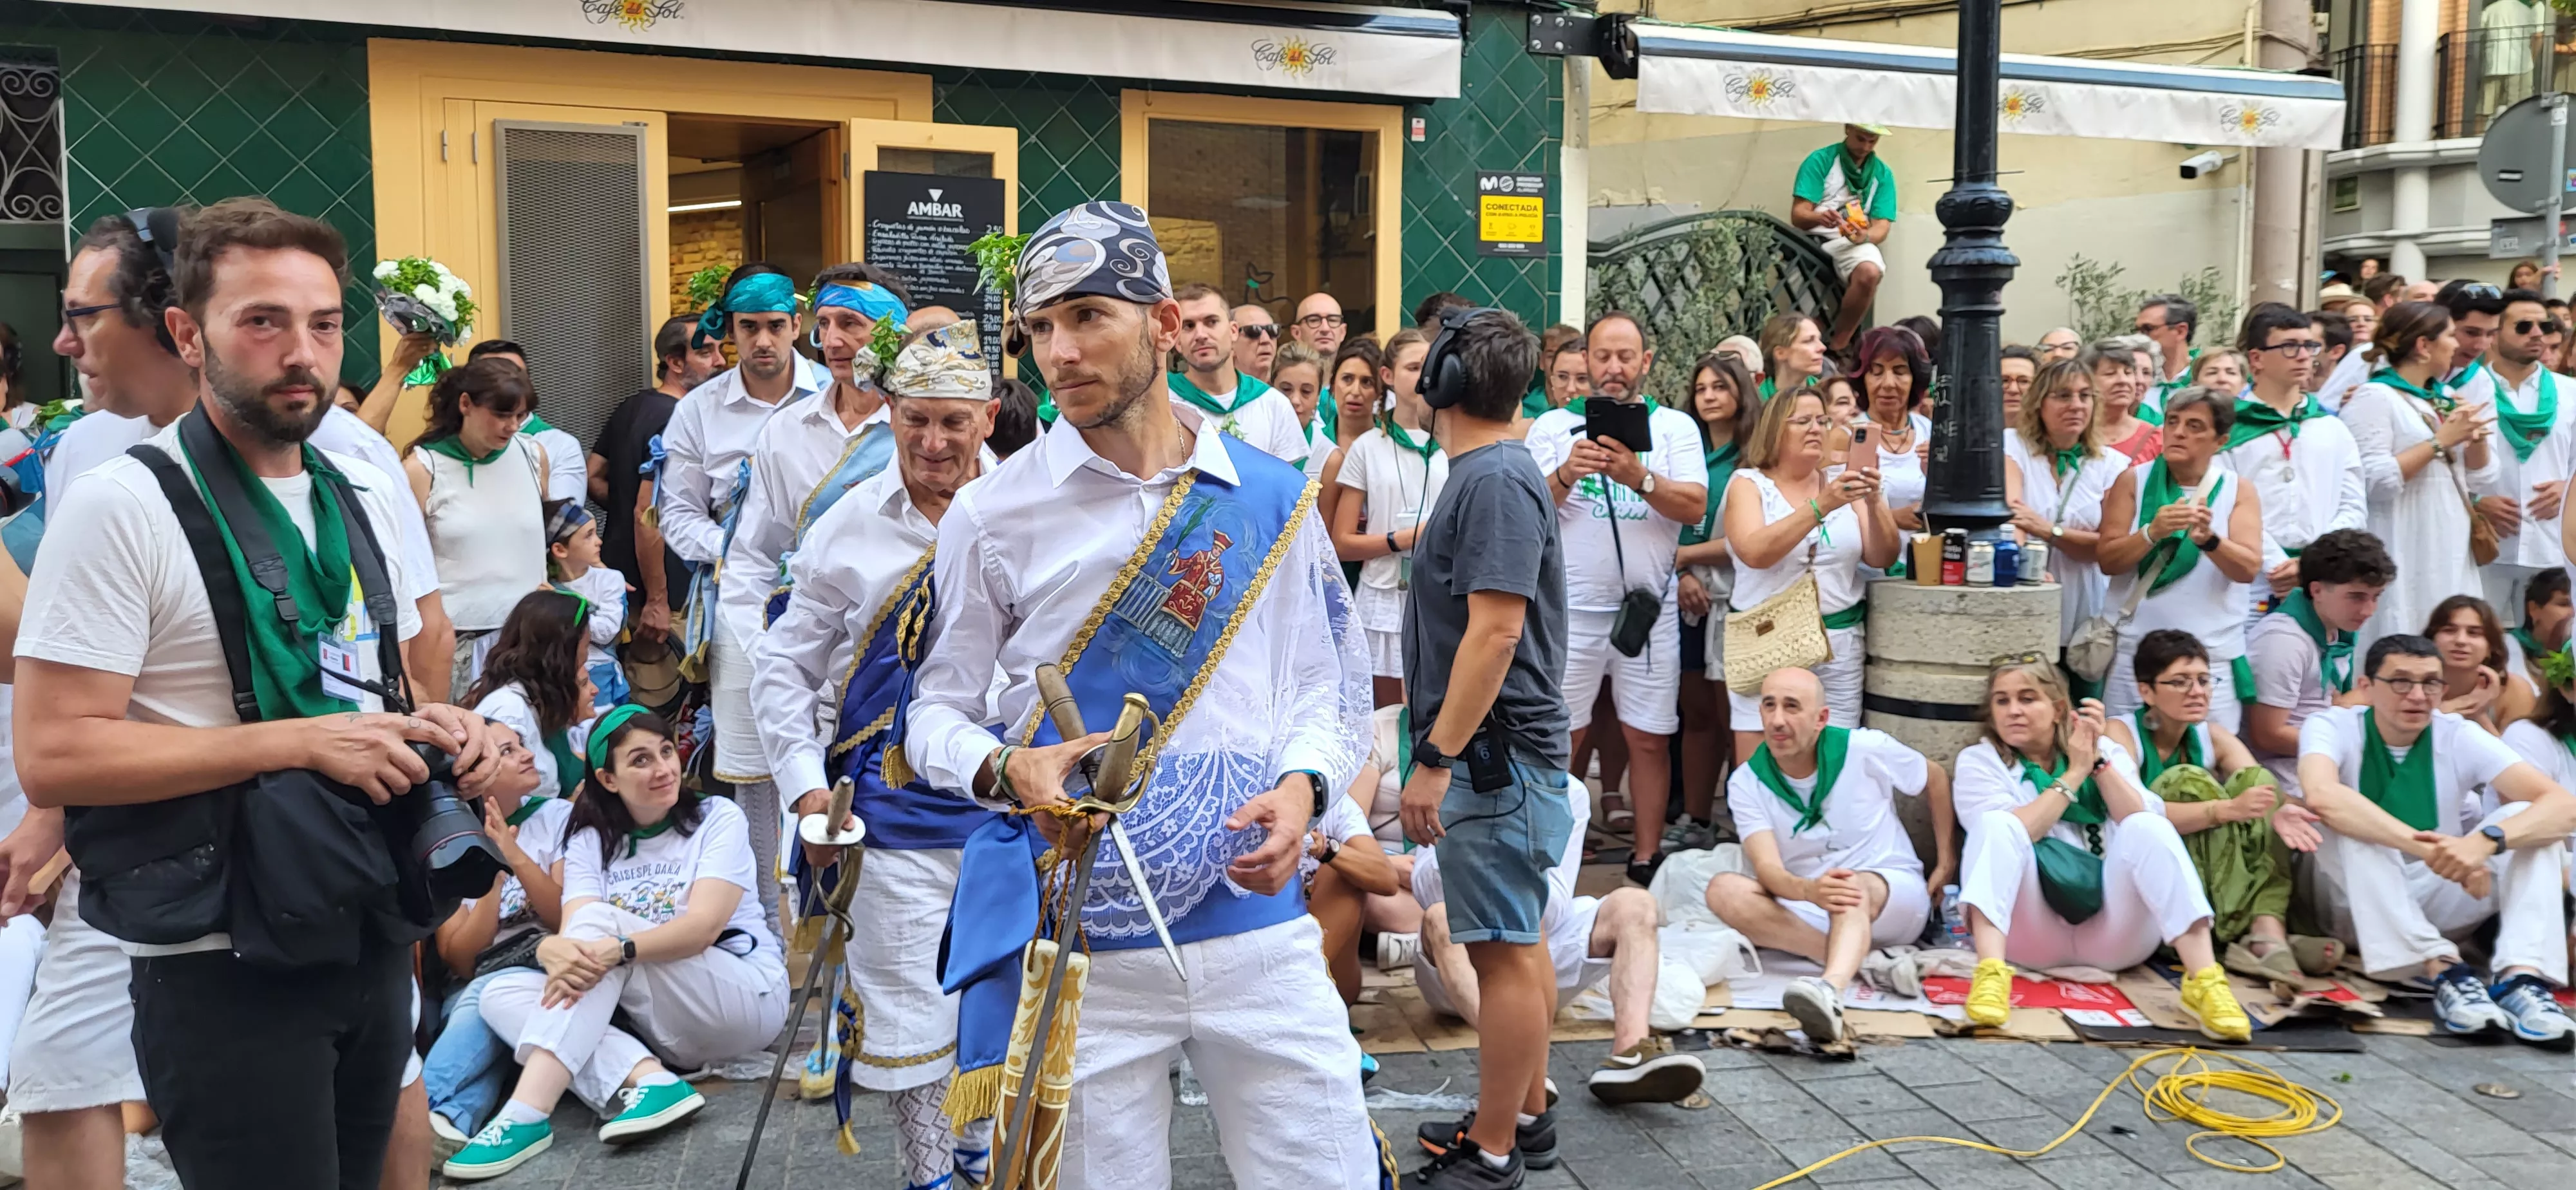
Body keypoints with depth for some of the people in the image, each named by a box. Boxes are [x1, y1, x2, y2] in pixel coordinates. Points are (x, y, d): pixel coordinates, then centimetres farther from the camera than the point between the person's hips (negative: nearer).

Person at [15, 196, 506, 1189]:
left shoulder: (366, 492, 10)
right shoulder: (123, 506, -12)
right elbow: (53, 758, -18)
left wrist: (443, 731, -1)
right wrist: (303, 742, -22)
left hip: (374, 935, 7)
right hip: (224, 964, -6)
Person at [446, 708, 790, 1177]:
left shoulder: (719, 819, -5)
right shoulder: (591, 839, 5)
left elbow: (704, 926, -20)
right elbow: (575, 934, -12)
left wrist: (615, 951, -37)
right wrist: (552, 949, -37)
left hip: (746, 999, -4)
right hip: (650, 1020, 5)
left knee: (599, 920, -25)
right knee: (502, 993, -15)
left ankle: (528, 1115, -37)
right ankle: (648, 1081, -34)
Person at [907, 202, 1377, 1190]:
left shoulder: (1273, 499, 5)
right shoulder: (992, 513, 0)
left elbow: (1327, 687, 11)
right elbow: (936, 711, 4)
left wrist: (1301, 786, -9)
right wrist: (1007, 769, -17)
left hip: (1258, 924, 2)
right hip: (1078, 947, -1)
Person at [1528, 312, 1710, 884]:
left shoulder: (1675, 426, 6)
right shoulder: (1553, 426, 5)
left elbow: (1695, 507, -8)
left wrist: (1639, 477, -25)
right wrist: (1564, 476, -24)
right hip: (1570, 608, 0)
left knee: (1649, 739, 6)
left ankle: (1647, 858, 17)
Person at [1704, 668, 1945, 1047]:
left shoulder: (1867, 750, -7)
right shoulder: (1746, 784, -7)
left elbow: (1937, 780, 12)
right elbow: (1768, 870, -22)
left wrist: (1947, 859, 11)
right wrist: (1809, 891, -44)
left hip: (1894, 893, -2)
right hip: (1805, 909, 2)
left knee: (1855, 886, -39)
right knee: (1724, 890, -26)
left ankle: (1831, 990, -69)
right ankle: (1856, 960, -35)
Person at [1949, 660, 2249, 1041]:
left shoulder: (2106, 752, 14)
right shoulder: (1979, 761, 6)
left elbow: (2146, 824, -3)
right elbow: (2004, 836, -14)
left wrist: (2098, 762, -12)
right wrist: (2075, 772, -10)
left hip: (2111, 934, 2)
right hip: (2031, 935, -2)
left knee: (2147, 828, -21)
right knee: (1996, 824, -25)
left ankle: (2204, 981, -34)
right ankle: (1990, 972, -45)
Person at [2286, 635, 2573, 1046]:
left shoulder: (2459, 737, -7)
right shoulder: (2332, 728, -12)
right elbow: (2320, 794, -37)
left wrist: (2486, 841, -40)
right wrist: (2426, 848, -45)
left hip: (2443, 905, 3)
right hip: (2362, 906, -3)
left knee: (2527, 818, -18)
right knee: (2347, 822, -31)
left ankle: (2521, 977, -32)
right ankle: (2444, 971, -38)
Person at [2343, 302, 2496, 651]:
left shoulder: (2446, 397, 16)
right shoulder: (2375, 397, -8)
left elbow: (2479, 477, 19)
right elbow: (2374, 480, -20)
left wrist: (2476, 436, 0)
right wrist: (2441, 441, -15)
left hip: (2451, 553, 8)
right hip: (2405, 555, -8)